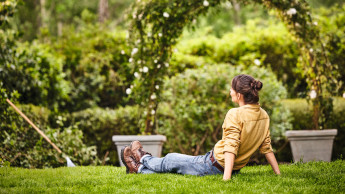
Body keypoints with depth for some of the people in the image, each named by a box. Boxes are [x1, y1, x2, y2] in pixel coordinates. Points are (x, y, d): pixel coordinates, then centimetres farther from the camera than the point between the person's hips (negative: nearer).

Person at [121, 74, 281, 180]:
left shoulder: (235, 115, -25)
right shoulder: (264, 116, -2)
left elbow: (231, 146, -31)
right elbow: (266, 147, -1)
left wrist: (226, 177, -35)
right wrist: (278, 173, 6)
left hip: (213, 165, -8)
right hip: (236, 169, 8)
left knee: (170, 161, 20)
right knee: (173, 164, 27)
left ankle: (144, 159, 48)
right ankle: (140, 169, 45)